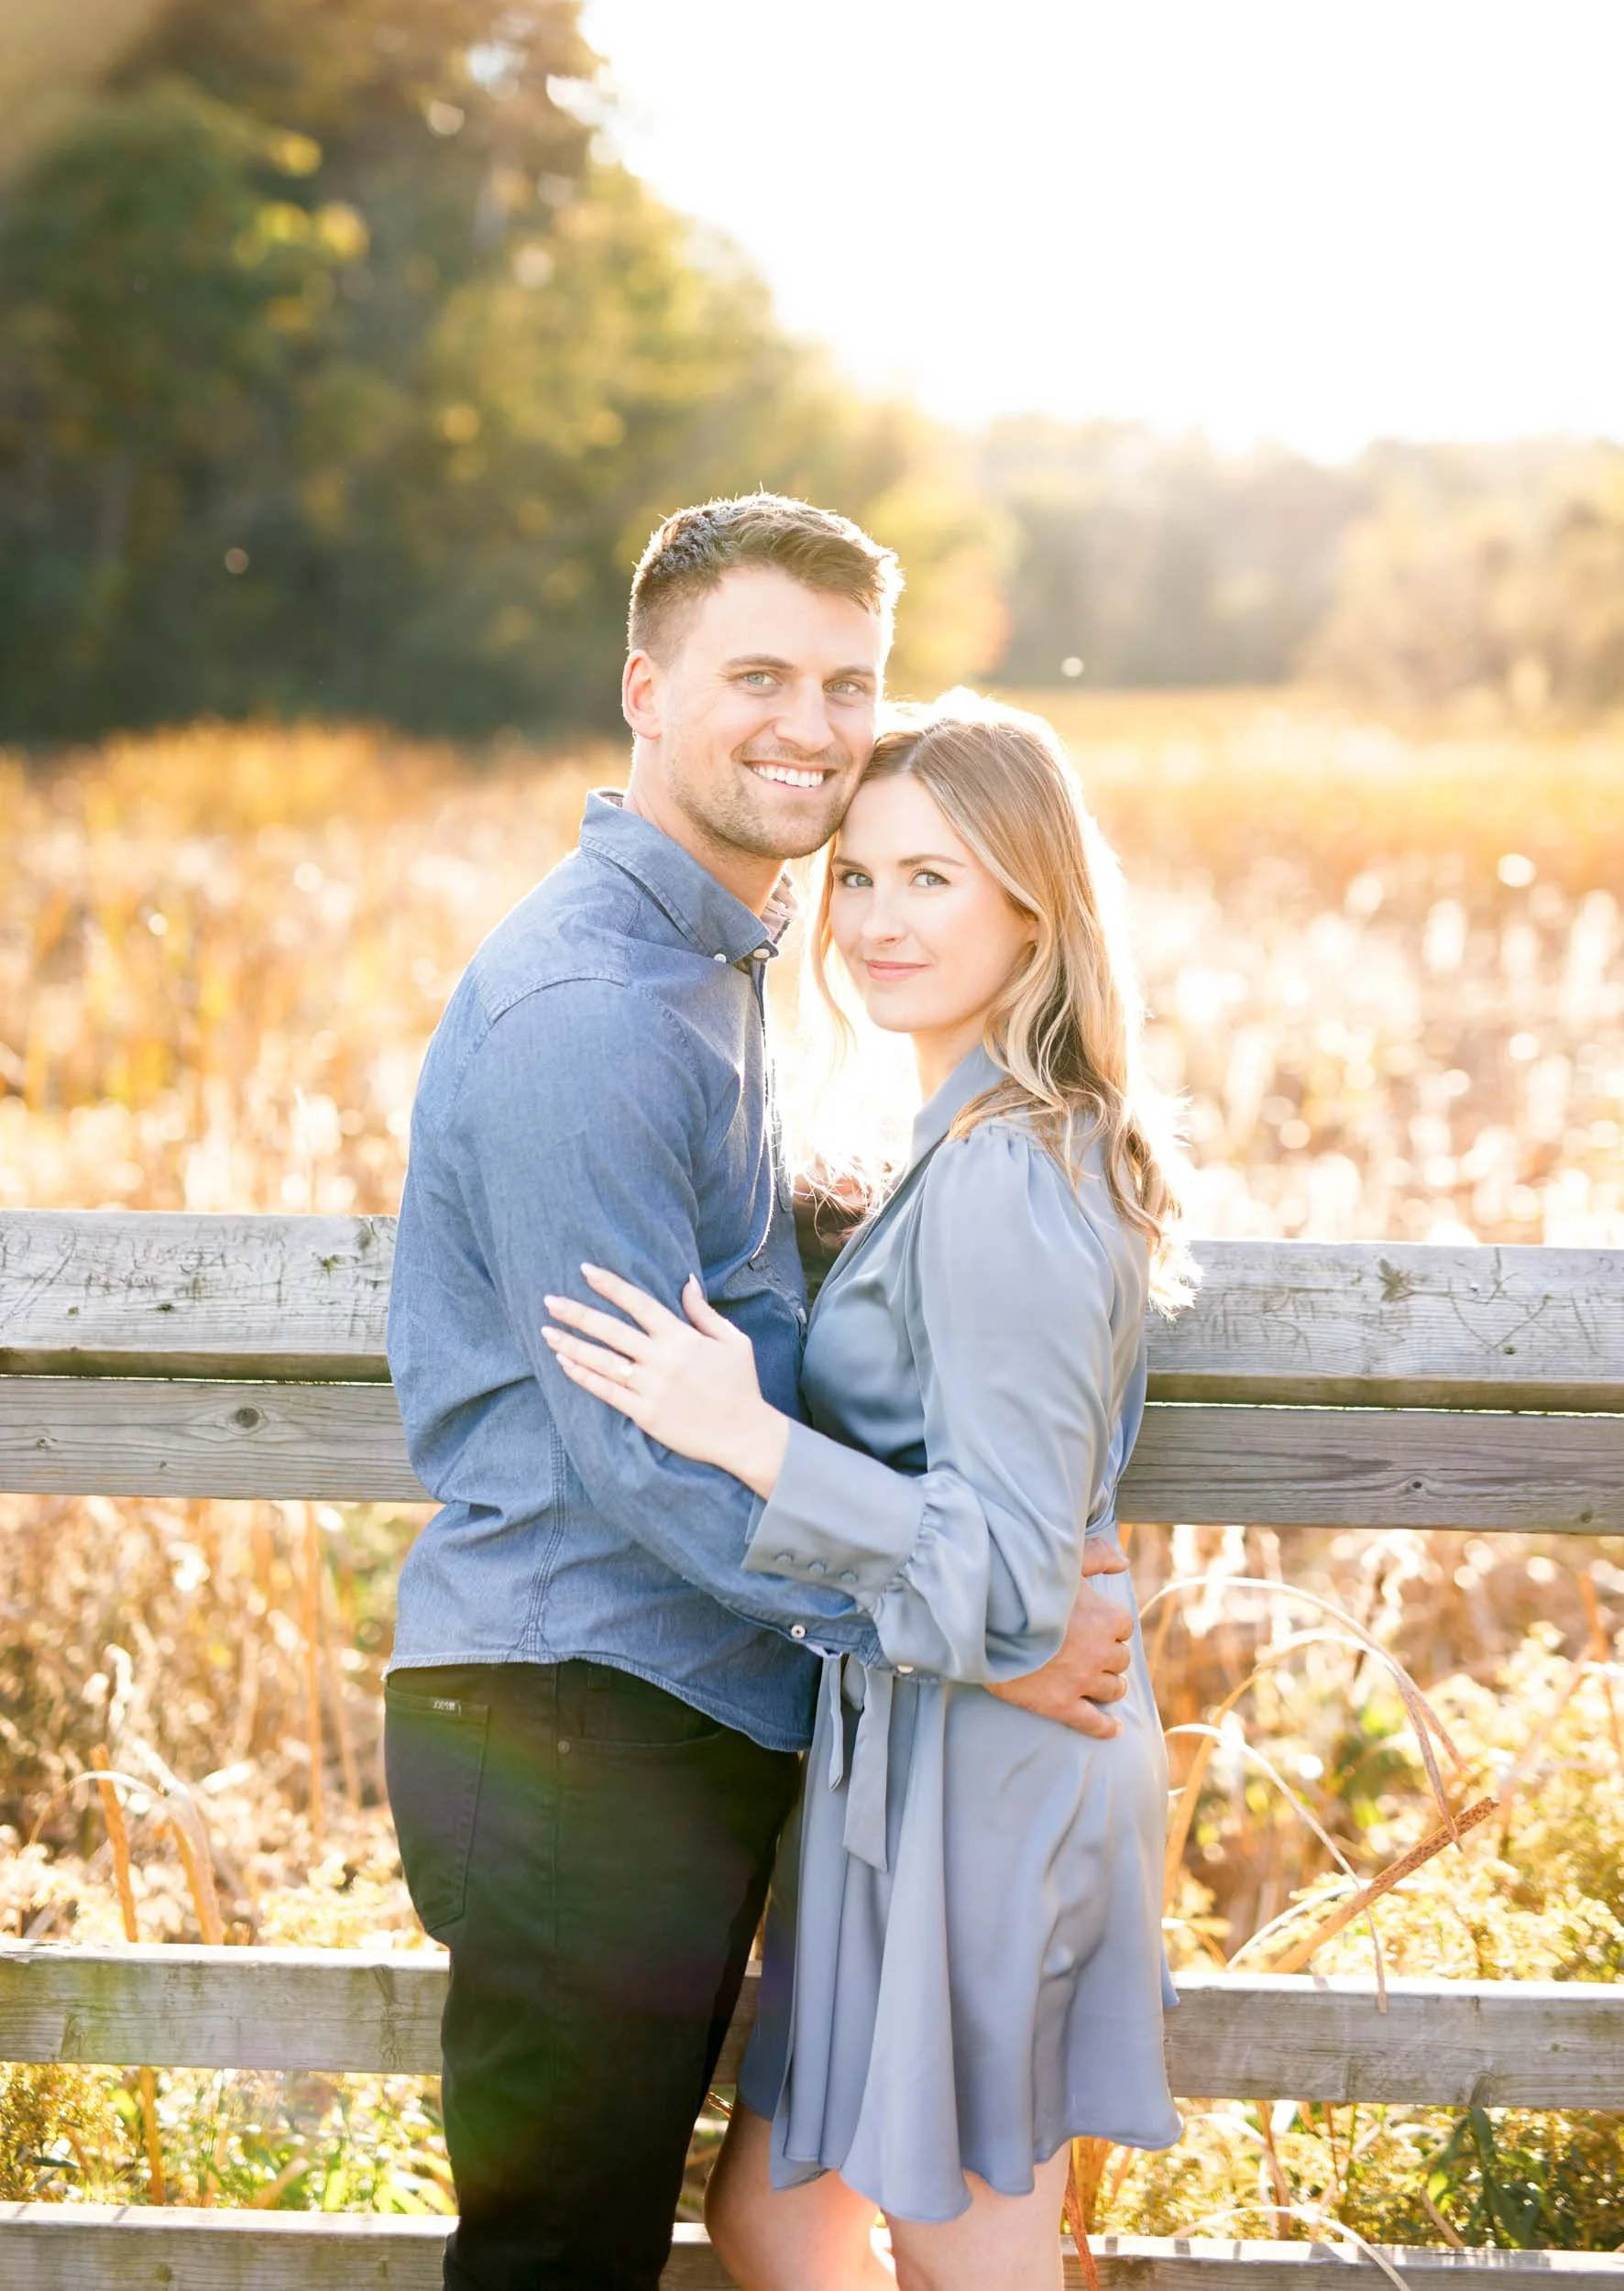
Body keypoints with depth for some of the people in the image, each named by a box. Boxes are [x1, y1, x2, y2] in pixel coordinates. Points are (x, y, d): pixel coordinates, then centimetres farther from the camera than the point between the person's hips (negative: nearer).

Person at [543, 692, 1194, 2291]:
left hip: (979, 1785, -10)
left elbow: (1007, 1577, -24)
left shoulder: (999, 1182, -22)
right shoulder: (1041, 1144, 9)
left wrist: (752, 1439, -30)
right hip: (931, 1760, 10)